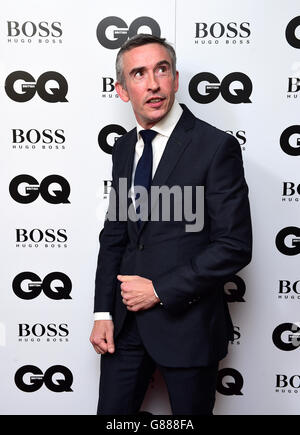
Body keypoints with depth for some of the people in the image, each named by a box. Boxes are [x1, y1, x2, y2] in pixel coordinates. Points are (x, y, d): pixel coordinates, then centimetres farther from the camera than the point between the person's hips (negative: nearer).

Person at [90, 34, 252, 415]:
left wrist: (160, 290, -15)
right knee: (111, 411, 16)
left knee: (190, 411, 14)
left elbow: (234, 247, -15)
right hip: (126, 321, 5)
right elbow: (114, 234, 10)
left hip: (186, 322, -5)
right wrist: (103, 313, 4)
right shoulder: (123, 148, 7)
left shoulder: (216, 146, -12)